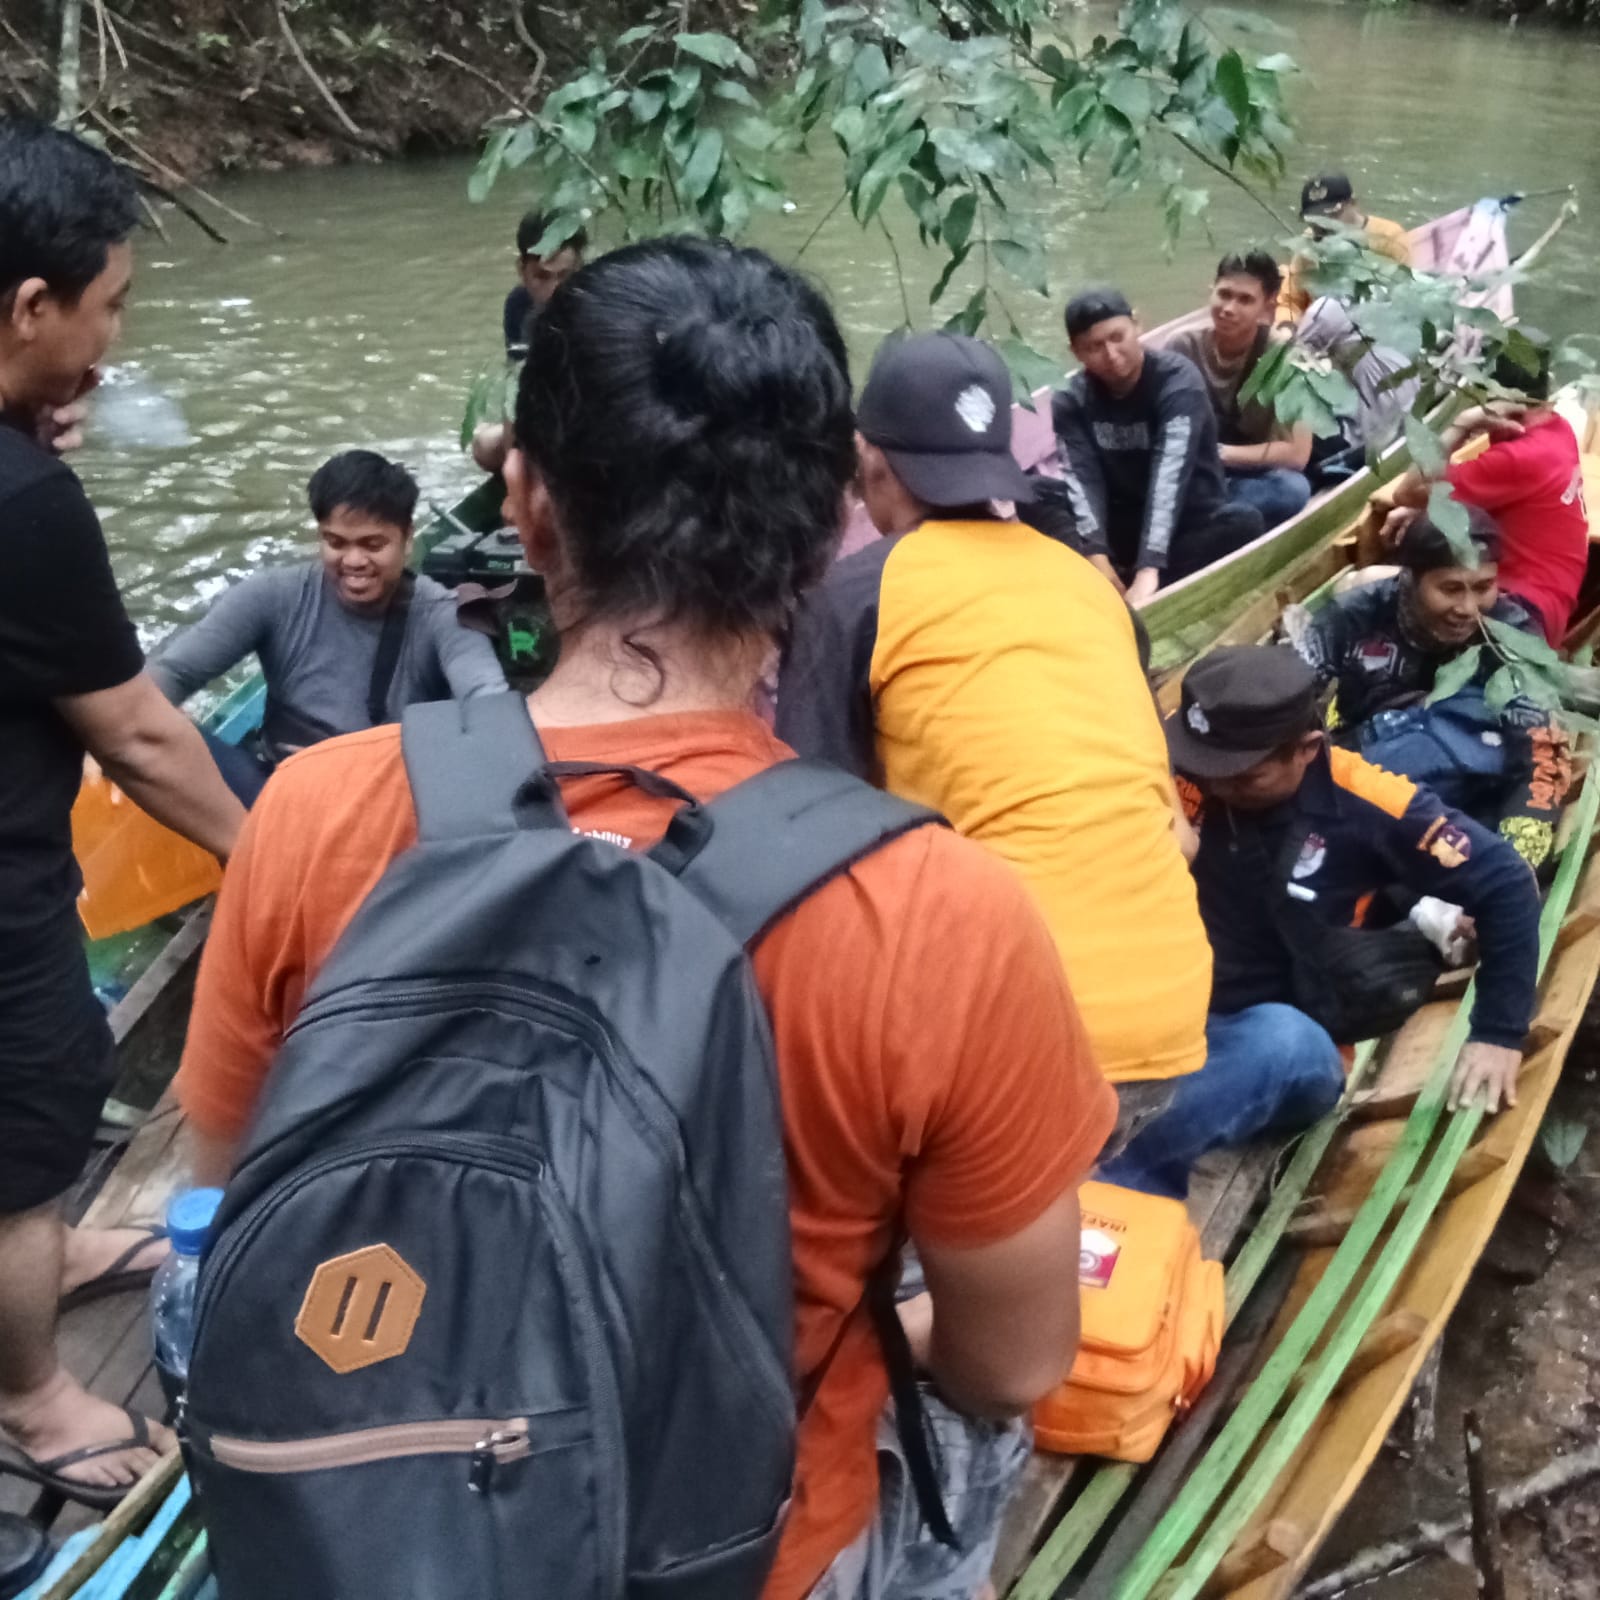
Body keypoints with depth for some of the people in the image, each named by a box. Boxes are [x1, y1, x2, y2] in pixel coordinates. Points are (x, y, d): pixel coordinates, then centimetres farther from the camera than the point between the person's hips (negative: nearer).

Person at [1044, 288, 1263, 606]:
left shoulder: (1178, 381, -17)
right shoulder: (1072, 401, -5)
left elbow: (1169, 475, -30)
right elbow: (1082, 481, -19)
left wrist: (1148, 571, -43)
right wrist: (1098, 560, -38)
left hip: (1190, 528, -2)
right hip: (1121, 531, 2)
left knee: (1245, 522, -35)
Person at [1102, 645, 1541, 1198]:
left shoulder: (1366, 805, -14)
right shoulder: (1187, 781, -5)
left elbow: (1505, 886, -7)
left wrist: (1499, 1032, -7)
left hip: (1301, 1053, -3)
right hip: (1187, 1024, 3)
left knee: (1278, 1035, -39)